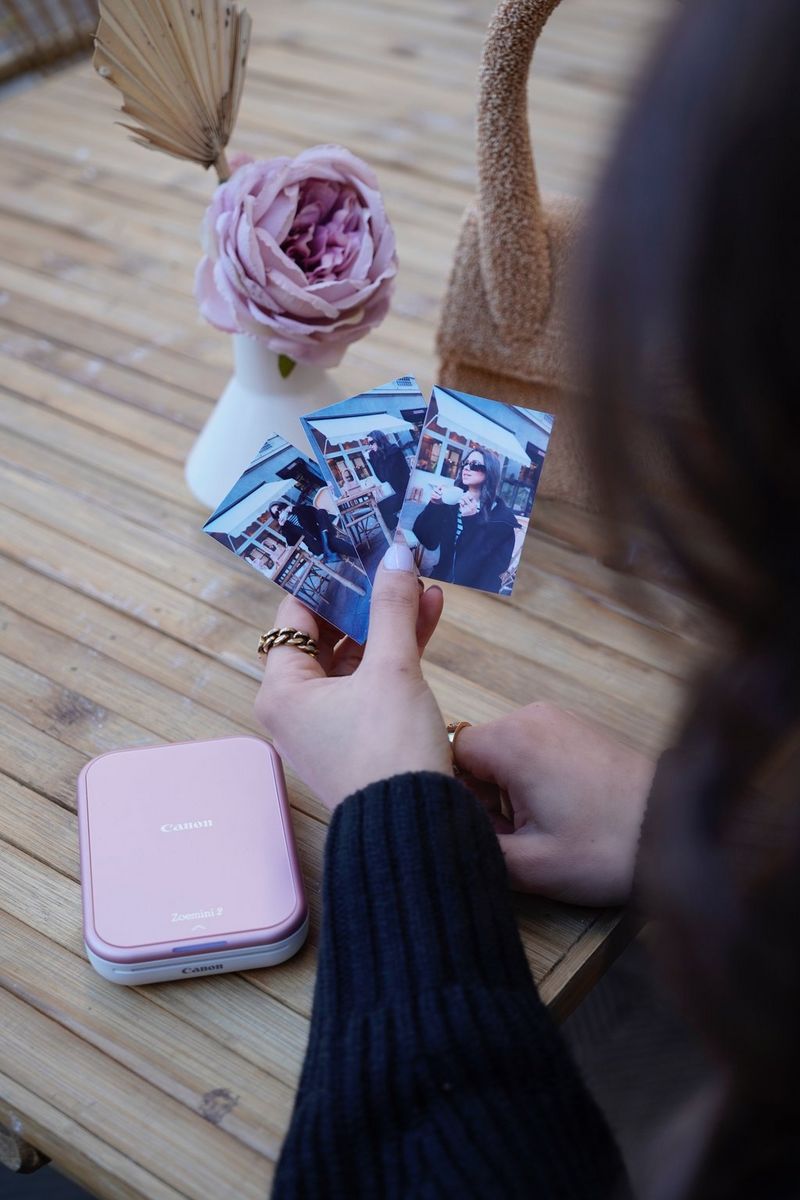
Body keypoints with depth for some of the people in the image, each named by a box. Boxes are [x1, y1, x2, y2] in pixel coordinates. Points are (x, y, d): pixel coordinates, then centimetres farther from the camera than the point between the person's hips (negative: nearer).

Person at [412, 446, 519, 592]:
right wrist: (434, 505, -11)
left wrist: (472, 520, -21)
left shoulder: (501, 515, -5)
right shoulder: (452, 501, 4)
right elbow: (427, 541, 1)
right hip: (442, 581, 3)